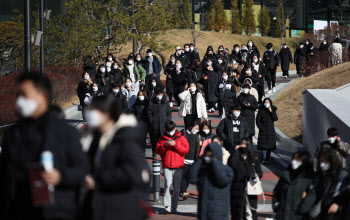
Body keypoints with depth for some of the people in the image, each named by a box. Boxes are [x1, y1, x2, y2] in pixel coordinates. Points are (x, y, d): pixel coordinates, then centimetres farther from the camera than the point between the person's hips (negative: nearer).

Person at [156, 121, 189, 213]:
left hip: (178, 166, 0)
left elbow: (185, 150, -1)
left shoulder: (181, 138, 8)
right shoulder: (163, 138, 12)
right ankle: (167, 206, -15)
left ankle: (174, 207, 11)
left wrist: (175, 144, -12)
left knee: (176, 187, 3)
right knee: (167, 184, -16)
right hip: (166, 166, 0)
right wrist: (164, 145, -9)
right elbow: (158, 151, 10)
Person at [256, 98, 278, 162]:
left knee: (270, 145, 1)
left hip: (271, 130, 2)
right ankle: (264, 158, -4)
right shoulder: (261, 110, 0)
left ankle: (267, 158, 9)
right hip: (263, 130, -2)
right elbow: (258, 120, 1)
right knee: (263, 145, -7)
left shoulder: (273, 110, 5)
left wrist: (271, 111, -15)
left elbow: (275, 119, -7)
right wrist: (260, 127, -8)